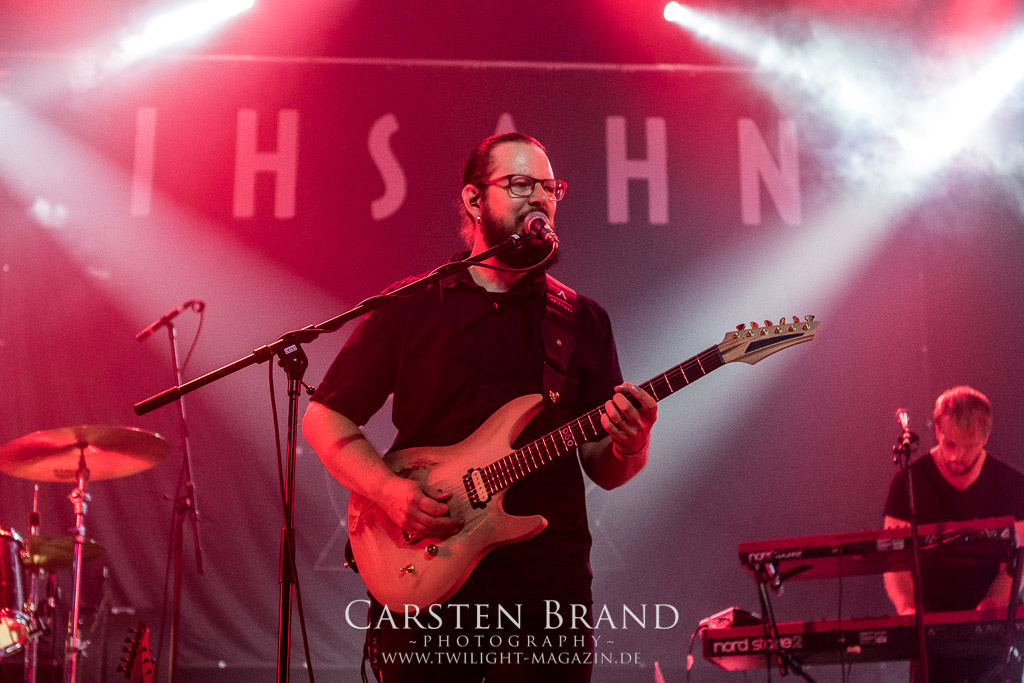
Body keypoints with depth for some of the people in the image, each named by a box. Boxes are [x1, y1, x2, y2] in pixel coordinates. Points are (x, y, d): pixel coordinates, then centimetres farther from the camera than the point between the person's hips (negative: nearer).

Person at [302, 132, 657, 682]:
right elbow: (324, 418, 4)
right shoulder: (411, 307, 4)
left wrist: (630, 447, -15)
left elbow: (604, 470, 8)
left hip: (546, 584, 2)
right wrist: (389, 490, -12)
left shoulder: (584, 321, 10)